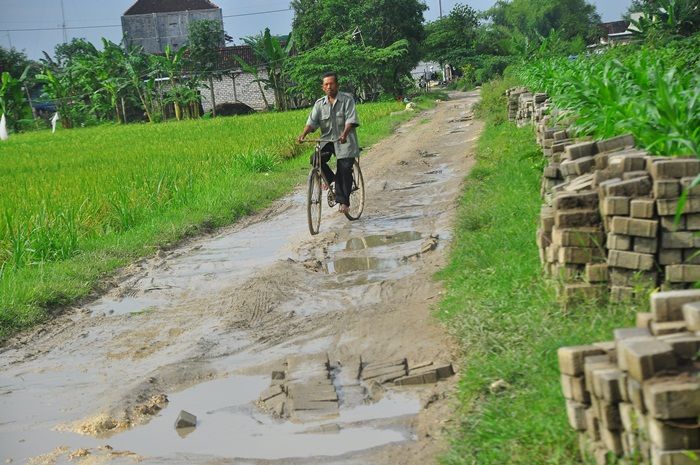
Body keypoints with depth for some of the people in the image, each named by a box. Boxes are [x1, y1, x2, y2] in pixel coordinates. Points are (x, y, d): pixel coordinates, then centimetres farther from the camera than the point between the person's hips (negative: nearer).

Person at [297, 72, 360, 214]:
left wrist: (344, 134, -33)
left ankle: (343, 201, -3)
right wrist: (303, 135, -22)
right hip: (327, 140, 3)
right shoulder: (319, 104, 7)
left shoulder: (347, 99, -3)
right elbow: (311, 122, -2)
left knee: (345, 169, -12)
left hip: (345, 142, -3)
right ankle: (330, 178, 10)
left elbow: (351, 120, -15)